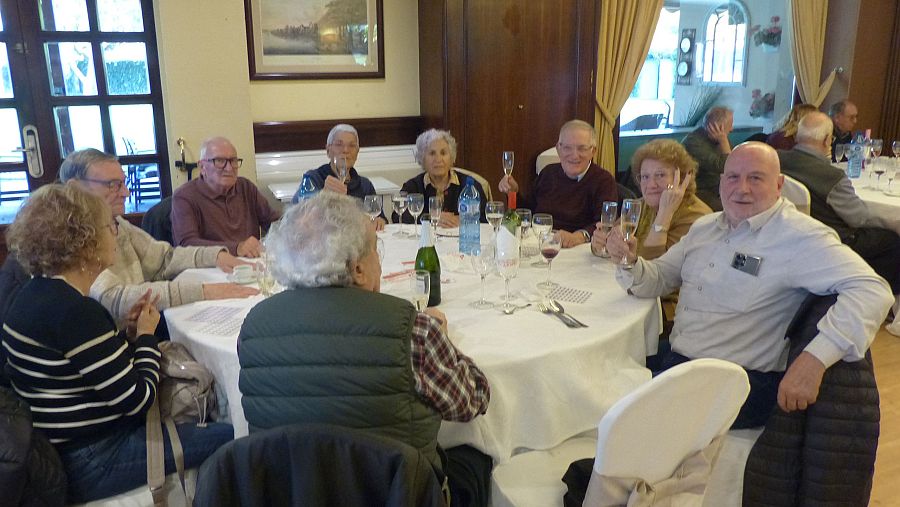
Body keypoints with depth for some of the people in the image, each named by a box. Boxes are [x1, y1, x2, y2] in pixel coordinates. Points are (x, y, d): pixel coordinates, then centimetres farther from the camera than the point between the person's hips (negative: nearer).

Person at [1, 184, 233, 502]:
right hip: (91, 462, -10)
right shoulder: (76, 313, -26)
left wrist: (129, 334, 1)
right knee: (232, 439, -8)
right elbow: (138, 400, -20)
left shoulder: (39, 293, 5)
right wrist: (145, 336, -6)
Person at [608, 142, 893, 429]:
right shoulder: (704, 227, 12)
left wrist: (814, 358, -34)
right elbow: (659, 279, 17)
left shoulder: (800, 236, -12)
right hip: (674, 360, 7)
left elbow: (871, 290, -21)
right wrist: (631, 261, -7)